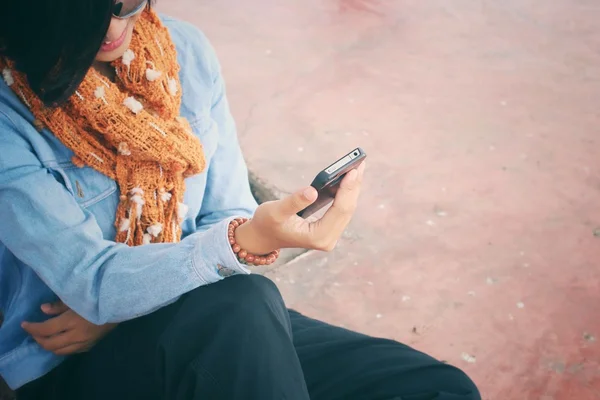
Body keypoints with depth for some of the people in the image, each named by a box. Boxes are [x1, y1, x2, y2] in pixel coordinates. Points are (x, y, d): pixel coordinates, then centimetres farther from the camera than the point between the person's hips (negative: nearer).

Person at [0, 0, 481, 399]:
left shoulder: (186, 51, 0)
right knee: (241, 305, -37)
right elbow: (94, 281, -22)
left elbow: (229, 217, 3)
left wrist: (112, 304, -11)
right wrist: (247, 243, -38)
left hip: (212, 328, 5)